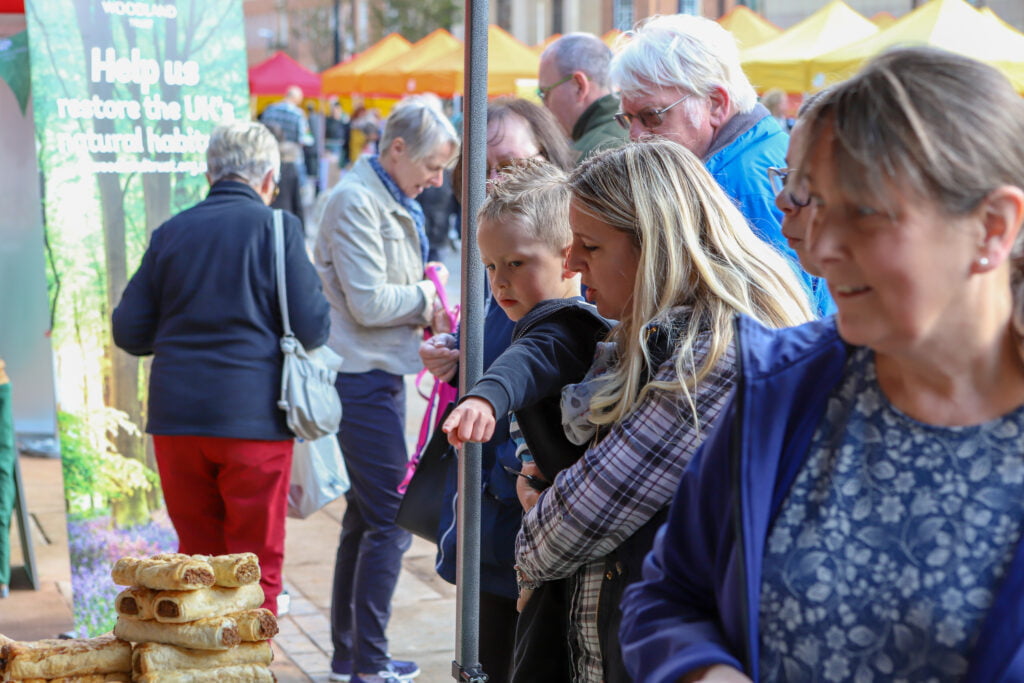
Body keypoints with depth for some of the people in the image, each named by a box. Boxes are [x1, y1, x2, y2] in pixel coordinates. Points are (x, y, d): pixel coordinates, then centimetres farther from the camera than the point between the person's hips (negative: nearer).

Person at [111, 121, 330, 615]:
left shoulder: (170, 233, 6)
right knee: (257, 565, 7)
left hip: (176, 418, 4)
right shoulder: (276, 227, -5)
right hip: (254, 417, -4)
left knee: (198, 559, 16)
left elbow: (128, 332, 6)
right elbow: (312, 329, -7)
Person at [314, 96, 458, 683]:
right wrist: (427, 295, -6)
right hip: (364, 377, -10)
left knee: (365, 519, 15)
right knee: (389, 523, -8)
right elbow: (368, 302, -19)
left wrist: (425, 308, 4)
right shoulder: (356, 201, -14)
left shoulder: (397, 203, 17)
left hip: (380, 376, 10)